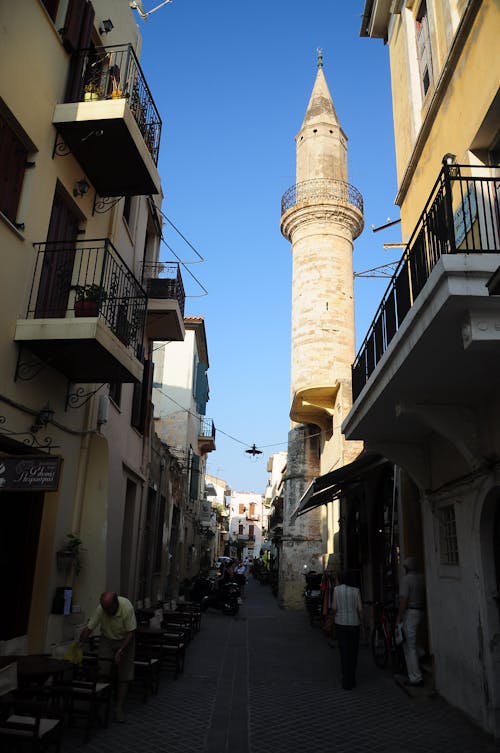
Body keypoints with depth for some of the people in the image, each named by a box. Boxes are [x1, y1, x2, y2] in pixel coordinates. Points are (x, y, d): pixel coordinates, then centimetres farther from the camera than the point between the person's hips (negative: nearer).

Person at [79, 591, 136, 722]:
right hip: (106, 639, 2)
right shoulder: (100, 609, -27)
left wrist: (121, 651, -27)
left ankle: (119, 708, 8)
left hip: (125, 640, -2)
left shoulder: (127, 607, -34)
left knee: (124, 676, -2)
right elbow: (88, 628, -17)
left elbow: (131, 632, -24)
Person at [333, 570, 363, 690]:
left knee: (344, 653, 5)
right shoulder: (356, 591, -3)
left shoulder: (337, 589, -4)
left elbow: (334, 607, -8)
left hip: (341, 624, -1)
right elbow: (360, 609, -6)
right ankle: (352, 679, 21)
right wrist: (360, 620, 9)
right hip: (354, 623, 1)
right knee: (353, 652, 14)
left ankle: (347, 682, 5)